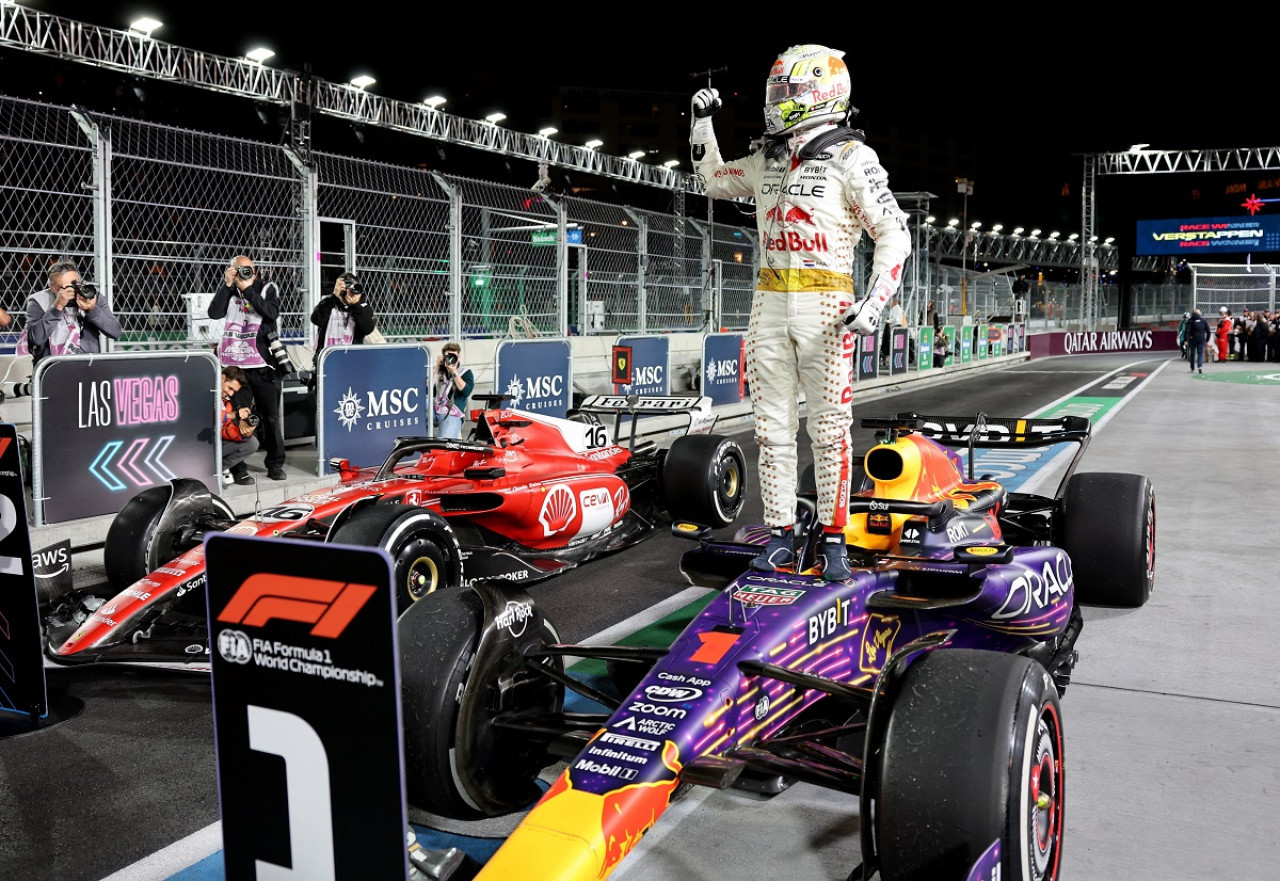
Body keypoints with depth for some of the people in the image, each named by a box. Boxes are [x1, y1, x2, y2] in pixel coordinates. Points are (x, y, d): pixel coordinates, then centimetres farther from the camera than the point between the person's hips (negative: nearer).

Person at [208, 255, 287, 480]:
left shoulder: (267, 288, 4)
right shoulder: (228, 291, 11)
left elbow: (271, 313, -14)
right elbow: (214, 313, -5)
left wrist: (247, 289, -12)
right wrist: (227, 285, -8)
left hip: (262, 364, -2)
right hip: (233, 363, 2)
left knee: (270, 416, 3)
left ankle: (275, 464, 11)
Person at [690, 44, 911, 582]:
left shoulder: (851, 158, -5)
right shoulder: (767, 160, 14)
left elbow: (894, 235, -7)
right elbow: (714, 179, 32)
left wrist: (875, 301, -18)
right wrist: (702, 122, 21)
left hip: (825, 304, -6)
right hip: (769, 303, 6)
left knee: (829, 429, -2)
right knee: (773, 427, 6)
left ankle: (834, 539, 7)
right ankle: (780, 537, 13)